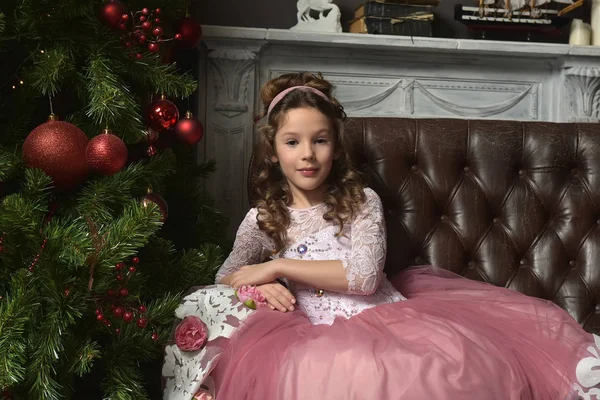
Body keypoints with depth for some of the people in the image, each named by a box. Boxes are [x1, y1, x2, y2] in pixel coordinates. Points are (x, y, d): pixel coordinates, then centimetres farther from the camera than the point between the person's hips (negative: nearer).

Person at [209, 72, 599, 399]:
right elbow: (226, 278, 16)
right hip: (332, 340, -1)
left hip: (393, 315, 2)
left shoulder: (362, 201, 8)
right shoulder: (261, 220, 13)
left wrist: (278, 266, -5)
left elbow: (365, 275, -6)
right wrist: (261, 287, -7)